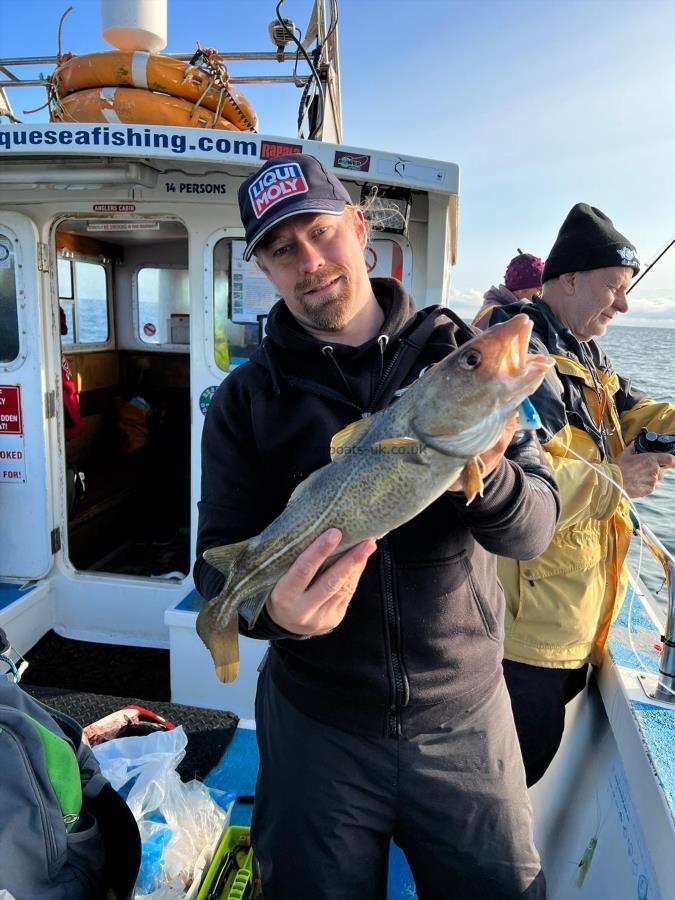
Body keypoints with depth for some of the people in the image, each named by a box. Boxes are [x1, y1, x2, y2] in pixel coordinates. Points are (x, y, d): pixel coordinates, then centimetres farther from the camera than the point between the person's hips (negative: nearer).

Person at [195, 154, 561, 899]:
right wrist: (270, 605, -30)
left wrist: (482, 480, -32)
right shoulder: (246, 397, -5)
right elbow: (218, 560, -7)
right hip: (316, 721, 0)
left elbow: (536, 526, -10)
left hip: (465, 718, 1)